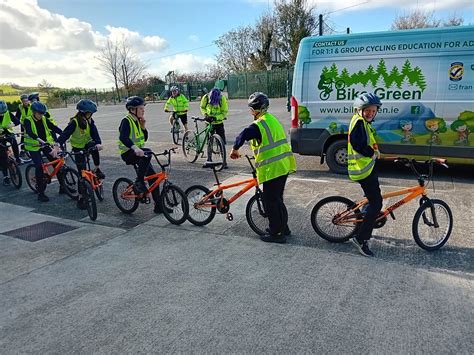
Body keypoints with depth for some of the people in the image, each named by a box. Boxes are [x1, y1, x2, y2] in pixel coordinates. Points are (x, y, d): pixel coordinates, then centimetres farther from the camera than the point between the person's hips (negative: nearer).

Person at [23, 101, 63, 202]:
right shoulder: (28, 120, -14)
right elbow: (29, 132, -31)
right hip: (33, 146, -5)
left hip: (45, 144, 5)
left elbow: (54, 127, -9)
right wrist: (39, 139, -48)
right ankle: (40, 193, -10)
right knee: (39, 166, -19)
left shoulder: (44, 119, 0)